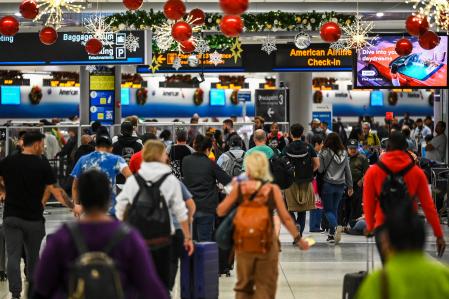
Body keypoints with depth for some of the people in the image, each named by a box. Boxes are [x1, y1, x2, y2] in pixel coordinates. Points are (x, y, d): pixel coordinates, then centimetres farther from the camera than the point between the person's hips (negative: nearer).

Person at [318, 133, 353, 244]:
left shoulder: (324, 153, -10)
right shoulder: (344, 154, 4)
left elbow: (320, 169, -11)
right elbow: (348, 171, 9)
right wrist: (350, 186, 16)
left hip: (328, 185, -4)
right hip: (340, 186, 4)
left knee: (328, 210, 2)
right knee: (334, 209, 14)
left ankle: (335, 227, -25)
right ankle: (332, 235, 14)